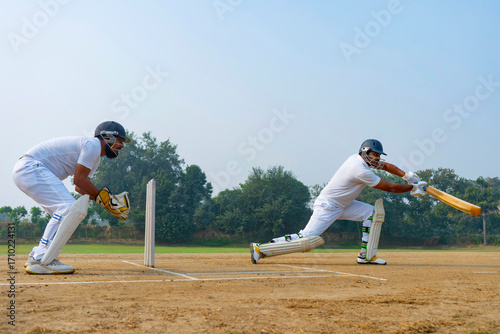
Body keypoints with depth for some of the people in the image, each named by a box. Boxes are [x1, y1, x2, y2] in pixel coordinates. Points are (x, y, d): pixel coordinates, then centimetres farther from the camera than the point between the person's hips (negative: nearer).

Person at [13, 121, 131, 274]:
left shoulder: (96, 158, 20)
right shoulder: (93, 144, -12)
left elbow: (79, 187, 19)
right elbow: (79, 180, -17)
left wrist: (107, 199, 6)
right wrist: (104, 198, -7)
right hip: (30, 168, -11)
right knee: (68, 208, -21)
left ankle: (36, 256, 11)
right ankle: (40, 260, -24)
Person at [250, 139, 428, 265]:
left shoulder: (358, 158, 4)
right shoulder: (361, 170, -24)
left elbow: (387, 166, 15)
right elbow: (389, 187, -17)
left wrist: (406, 175, 1)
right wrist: (413, 188, -7)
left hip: (341, 204, 10)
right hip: (327, 207, -10)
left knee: (371, 212, 2)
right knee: (307, 241, -15)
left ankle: (365, 255, 3)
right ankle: (260, 249, -8)